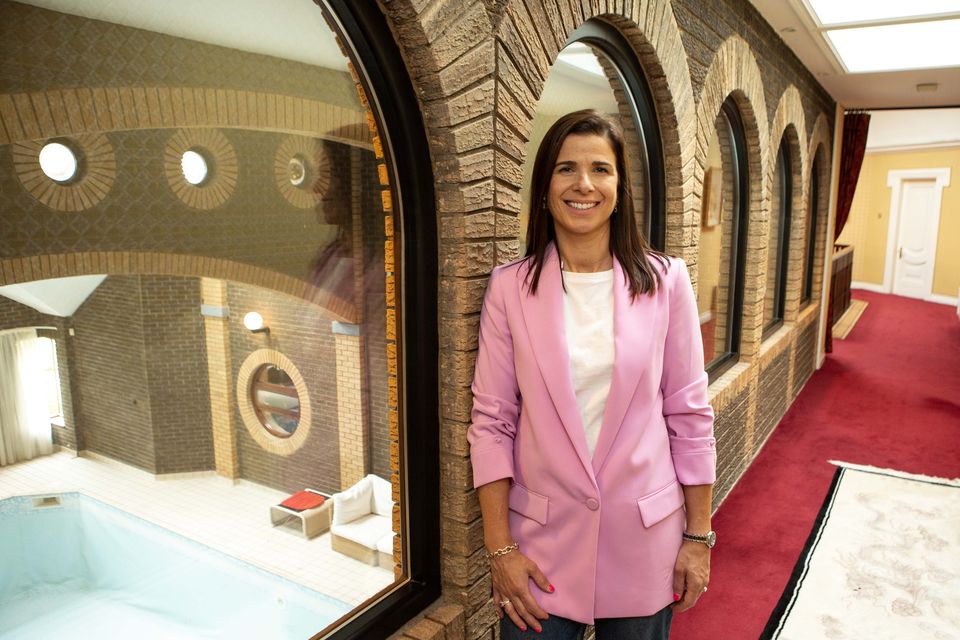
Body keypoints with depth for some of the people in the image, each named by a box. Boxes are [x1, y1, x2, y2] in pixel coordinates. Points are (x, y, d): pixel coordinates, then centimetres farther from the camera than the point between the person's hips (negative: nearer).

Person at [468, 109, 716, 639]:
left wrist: (699, 536, 1)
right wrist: (499, 547, -6)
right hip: (542, 542, 0)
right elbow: (491, 422, -5)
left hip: (645, 540, 1)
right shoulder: (509, 287, -7)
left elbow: (690, 415, -1)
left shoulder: (665, 280, -5)